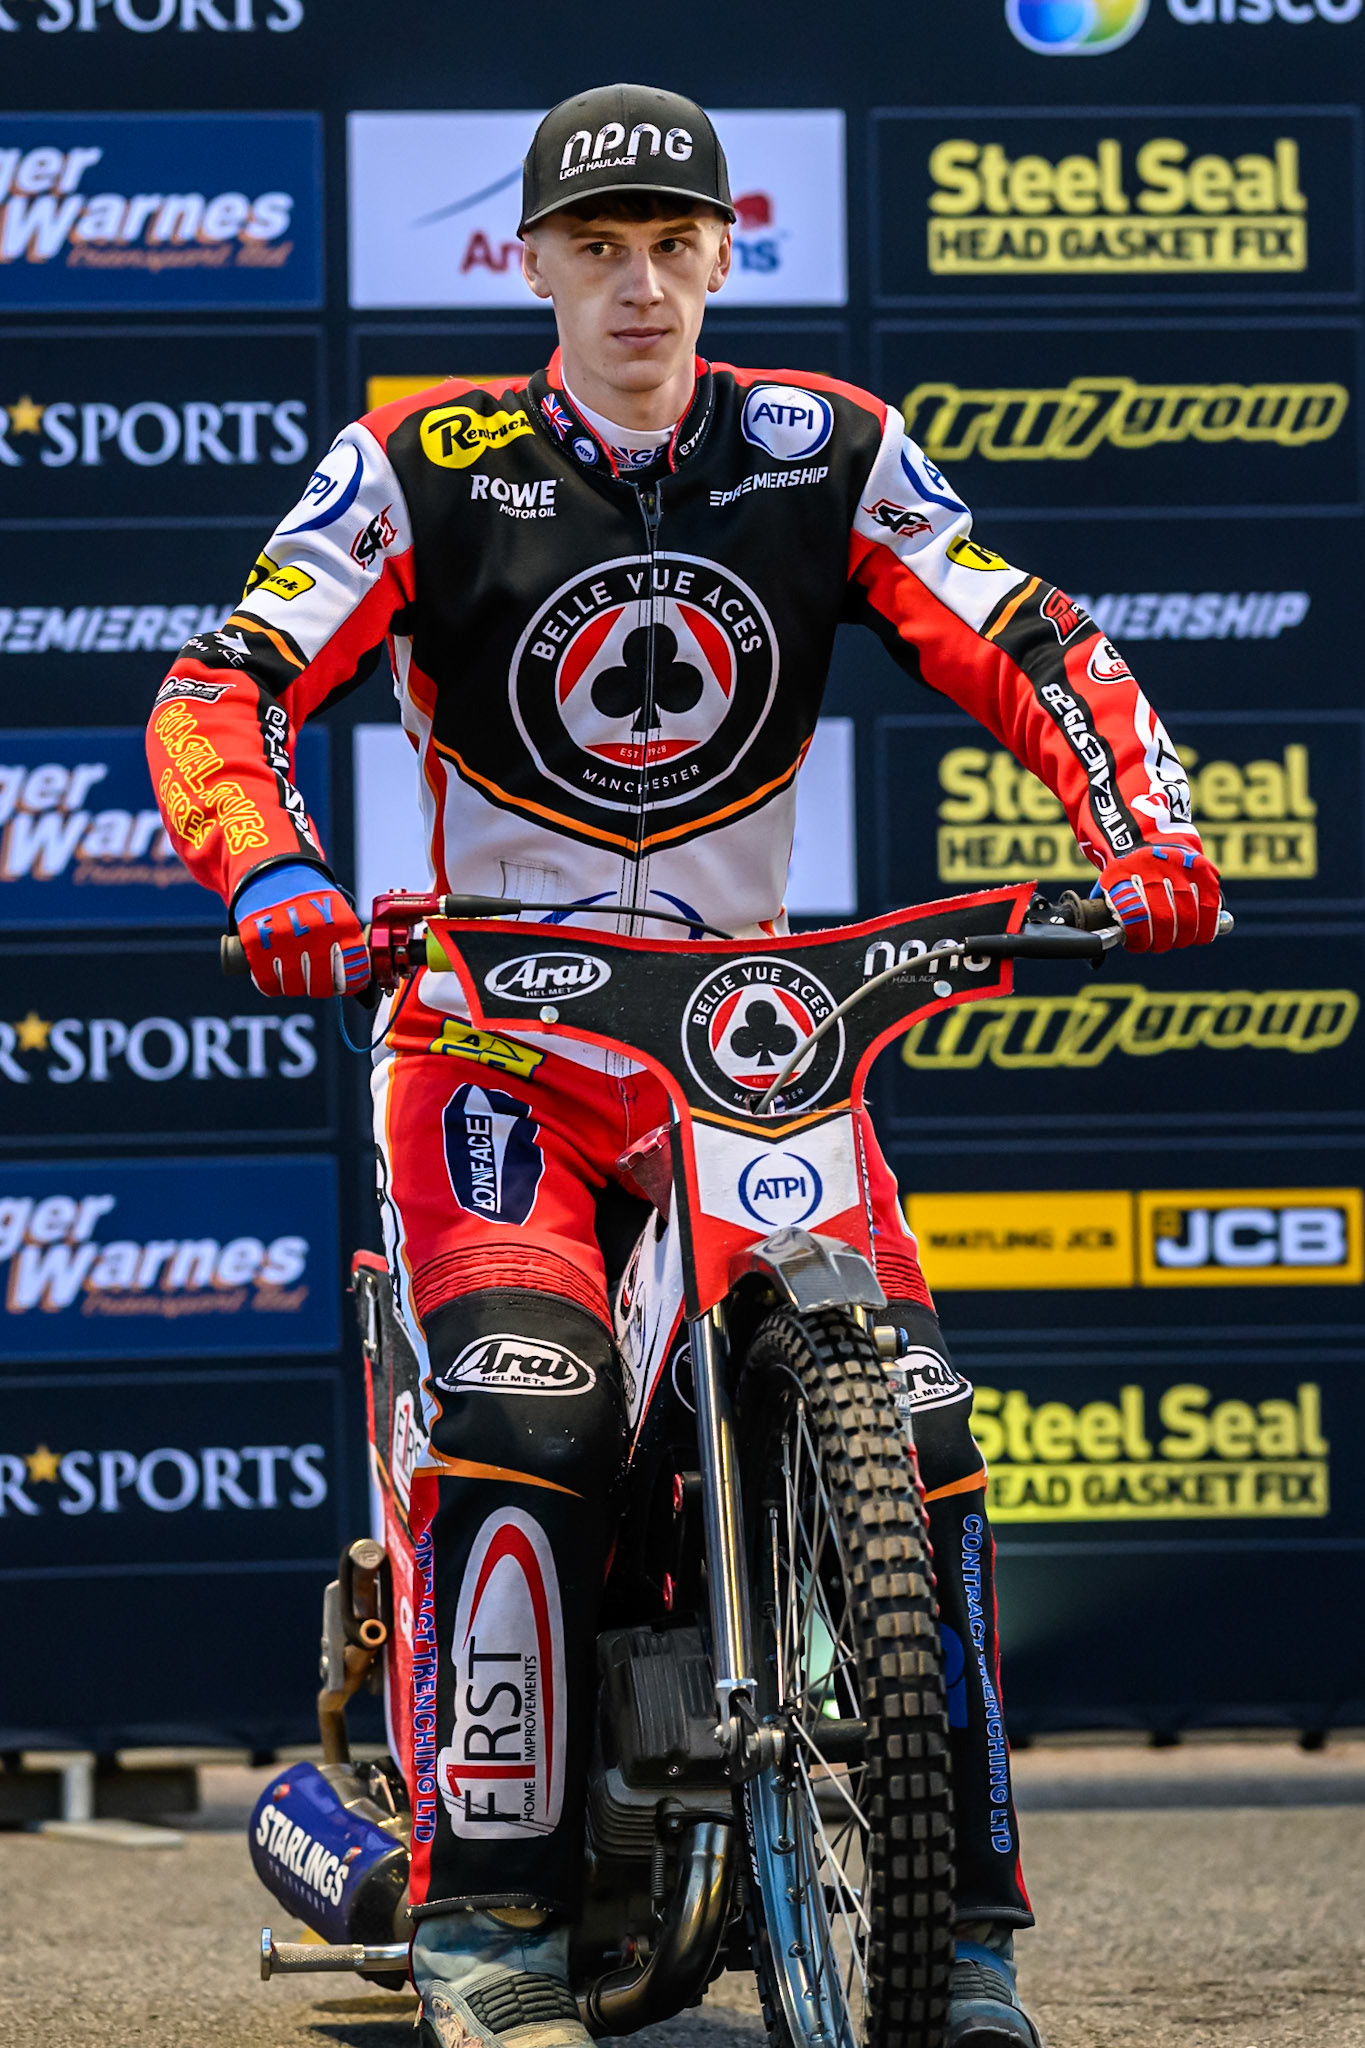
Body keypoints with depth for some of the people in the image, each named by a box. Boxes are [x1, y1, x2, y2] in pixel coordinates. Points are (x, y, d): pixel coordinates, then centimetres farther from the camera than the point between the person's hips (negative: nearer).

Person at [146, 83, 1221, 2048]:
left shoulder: (825, 449, 4)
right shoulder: (422, 465, -2)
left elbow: (1033, 647, 1)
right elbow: (220, 691, -9)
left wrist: (1141, 829, -18)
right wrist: (275, 873, -29)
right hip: (491, 1028, -3)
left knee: (914, 1416, -15)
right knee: (523, 1408, -28)